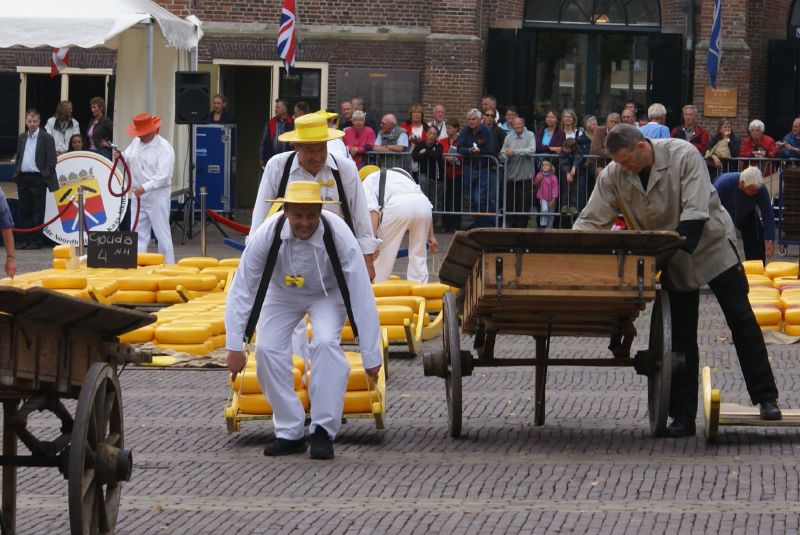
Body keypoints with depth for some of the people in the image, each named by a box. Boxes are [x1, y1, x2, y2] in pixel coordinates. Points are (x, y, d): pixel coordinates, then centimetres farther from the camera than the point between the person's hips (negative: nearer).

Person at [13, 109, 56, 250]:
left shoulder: (47, 138, -3)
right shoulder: (22, 138, 14)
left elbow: (51, 161, -5)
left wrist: (45, 177, -11)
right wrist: (16, 174, 9)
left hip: (38, 179, -5)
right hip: (22, 178, 5)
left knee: (38, 211, -2)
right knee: (24, 211, 6)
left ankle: (37, 240, 0)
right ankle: (25, 240, 11)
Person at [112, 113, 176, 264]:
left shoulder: (164, 148, -15)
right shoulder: (136, 143, 9)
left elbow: (163, 176, -22)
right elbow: (128, 159, 20)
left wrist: (145, 187, -30)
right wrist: (120, 156, -3)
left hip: (157, 196, -7)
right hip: (139, 195, 7)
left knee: (162, 233, -3)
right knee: (139, 233, 9)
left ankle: (168, 266, 2)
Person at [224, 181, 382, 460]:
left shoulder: (339, 236, -34)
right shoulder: (268, 235, -31)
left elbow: (362, 297, -31)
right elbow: (241, 291, -24)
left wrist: (371, 357, -30)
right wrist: (235, 347, -26)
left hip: (327, 295, -2)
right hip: (282, 293, 2)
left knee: (326, 344, -28)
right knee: (267, 349, -17)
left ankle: (323, 431, -17)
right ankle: (290, 433, -3)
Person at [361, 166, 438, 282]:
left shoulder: (368, 182, 24)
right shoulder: (401, 173, 40)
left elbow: (373, 211, 4)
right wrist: (431, 236, 30)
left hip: (397, 206, -5)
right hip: (423, 204, 5)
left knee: (384, 258, 7)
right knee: (418, 256, 17)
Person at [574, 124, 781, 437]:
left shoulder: (684, 156, -22)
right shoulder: (613, 176, -10)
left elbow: (696, 213, -26)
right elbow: (590, 221, -7)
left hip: (712, 245, -4)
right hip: (673, 260, 4)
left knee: (741, 320, -4)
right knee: (681, 336, 3)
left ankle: (766, 399, 2)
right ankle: (683, 417, 6)